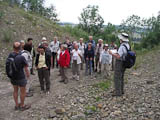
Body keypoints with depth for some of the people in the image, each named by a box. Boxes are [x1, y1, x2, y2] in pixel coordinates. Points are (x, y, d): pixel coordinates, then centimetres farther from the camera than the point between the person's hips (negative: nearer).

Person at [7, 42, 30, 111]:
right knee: (23, 91, 12)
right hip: (21, 77, -5)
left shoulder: (9, 56, -9)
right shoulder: (21, 57, -23)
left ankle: (17, 105, 31)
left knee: (15, 91, 19)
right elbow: (26, 68, -13)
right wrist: (28, 74, 5)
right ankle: (22, 106, 25)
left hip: (12, 77, 5)